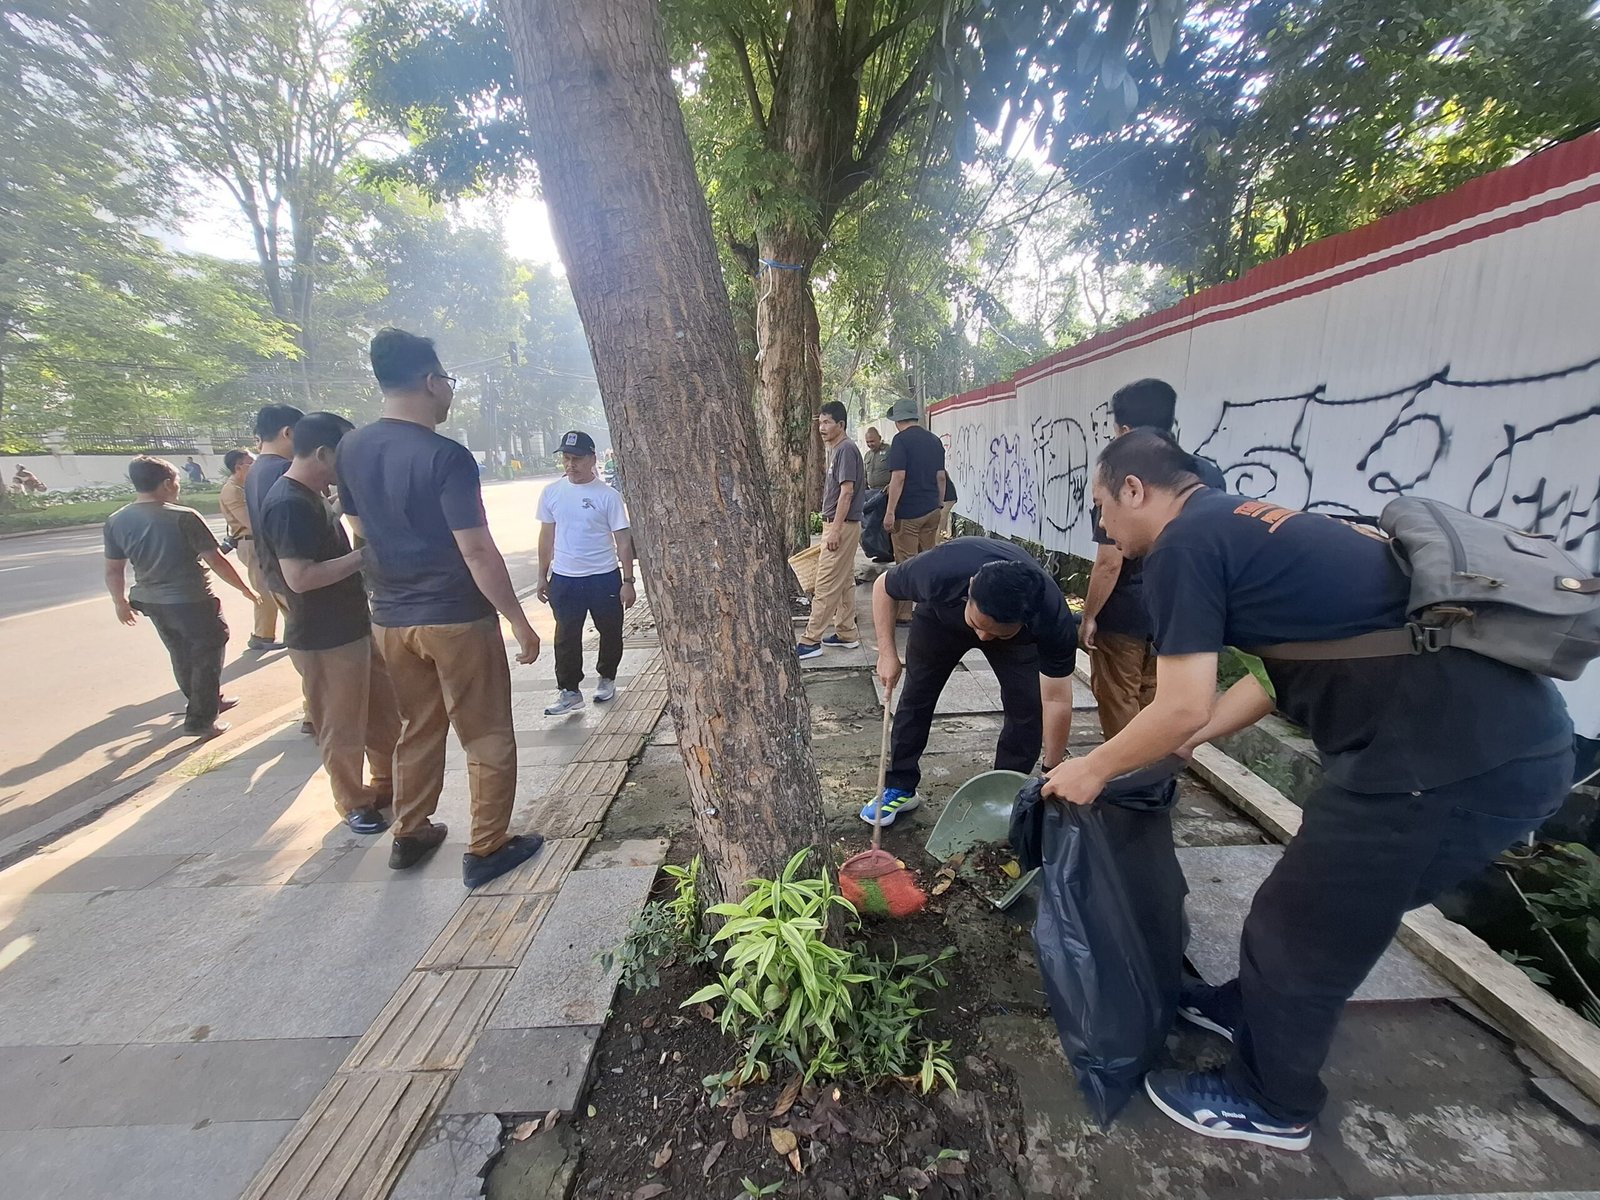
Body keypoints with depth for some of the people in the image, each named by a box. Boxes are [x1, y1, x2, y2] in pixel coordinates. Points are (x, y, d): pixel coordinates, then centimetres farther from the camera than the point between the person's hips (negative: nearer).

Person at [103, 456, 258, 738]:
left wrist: (120, 602, 21)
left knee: (182, 657, 21)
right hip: (192, 601, -7)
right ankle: (200, 720, 11)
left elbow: (113, 570, 6)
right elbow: (216, 560, -17)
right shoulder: (184, 517, -18)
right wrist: (244, 588, -4)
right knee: (206, 656, 7)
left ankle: (209, 701, 38)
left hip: (151, 602, 7)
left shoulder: (116, 521, 0)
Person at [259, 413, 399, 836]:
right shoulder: (288, 505, -20)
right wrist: (363, 556, -22)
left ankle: (389, 783, 36)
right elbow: (299, 577, -27)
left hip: (355, 625, 10)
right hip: (325, 639, -9)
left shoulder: (311, 496, 10)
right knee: (343, 728, 7)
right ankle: (354, 803, 25)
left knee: (386, 710, 19)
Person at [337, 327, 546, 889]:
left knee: (417, 730, 22)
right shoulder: (446, 456, -18)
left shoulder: (351, 449, 5)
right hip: (457, 618, -7)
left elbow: (361, 532, 14)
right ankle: (486, 851, 16)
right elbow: (477, 552, -20)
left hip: (390, 620, 7)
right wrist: (520, 622, -13)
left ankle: (409, 836, 34)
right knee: (487, 739, 7)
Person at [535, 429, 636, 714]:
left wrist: (628, 581, -9)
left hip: (604, 577, -2)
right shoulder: (551, 493, 3)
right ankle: (570, 691, 15)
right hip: (564, 579, 2)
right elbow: (547, 536, 11)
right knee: (566, 638, 5)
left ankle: (607, 679, 32)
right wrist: (543, 577, 12)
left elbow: (623, 540, -6)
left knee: (610, 633, 11)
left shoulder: (607, 495, -8)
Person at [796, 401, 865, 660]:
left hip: (842, 525, -10)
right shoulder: (836, 450, 16)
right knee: (844, 582, 13)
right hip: (839, 524, 10)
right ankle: (846, 634, 21)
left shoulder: (846, 449, -14)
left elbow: (847, 492, -20)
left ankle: (811, 640, -3)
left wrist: (835, 529, -22)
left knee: (826, 585, -7)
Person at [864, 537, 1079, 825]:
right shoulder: (939, 573, -44)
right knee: (916, 696, 0)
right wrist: (887, 654, -25)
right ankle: (900, 787, 16)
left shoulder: (1053, 618, -41)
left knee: (1028, 707, -11)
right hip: (942, 616, 0)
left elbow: (1056, 701, -28)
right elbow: (883, 586, -21)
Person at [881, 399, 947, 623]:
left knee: (906, 563, -2)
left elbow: (898, 477, -17)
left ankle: (903, 614, 3)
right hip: (932, 510, 7)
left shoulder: (901, 440, -10)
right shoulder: (934, 440, 11)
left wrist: (890, 512, -16)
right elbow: (941, 477, 14)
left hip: (908, 512, -7)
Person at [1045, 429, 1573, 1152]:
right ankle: (1253, 1008, 49)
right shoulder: (1248, 526, 17)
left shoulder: (1183, 546, -13)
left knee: (1296, 930, 11)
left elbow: (1183, 709, -15)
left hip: (1452, 757, -9)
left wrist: (1094, 768, 2)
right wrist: (1173, 748, 23)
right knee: (1320, 908, 26)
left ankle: (1270, 1105, 34)